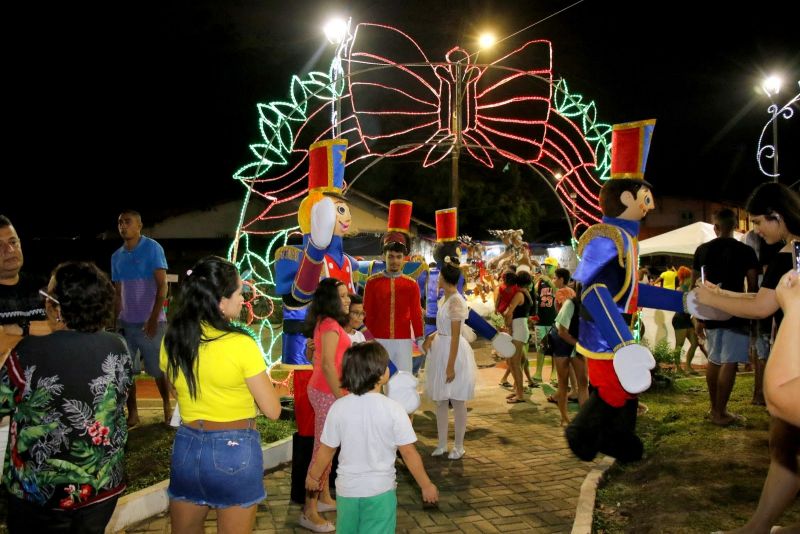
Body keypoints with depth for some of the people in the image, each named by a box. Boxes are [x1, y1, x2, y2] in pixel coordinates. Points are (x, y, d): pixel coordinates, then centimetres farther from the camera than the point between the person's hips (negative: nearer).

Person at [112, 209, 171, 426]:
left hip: (151, 322, -5)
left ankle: (167, 407, 24)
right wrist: (115, 321, 9)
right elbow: (118, 292, 15)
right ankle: (132, 413, 17)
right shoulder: (117, 256, 10)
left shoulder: (152, 248, -6)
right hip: (126, 323, 5)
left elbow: (162, 286, -10)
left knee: (158, 369, 4)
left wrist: (153, 319, -17)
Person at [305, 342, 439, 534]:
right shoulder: (393, 409, -17)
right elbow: (409, 453, -11)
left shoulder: (338, 407, -11)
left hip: (347, 489, 2)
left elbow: (326, 450, -1)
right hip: (380, 490, -2)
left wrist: (313, 476, 17)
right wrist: (426, 485, 2)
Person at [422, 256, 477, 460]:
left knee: (457, 401, 4)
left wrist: (450, 366, -19)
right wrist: (431, 338, 1)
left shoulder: (456, 301, -19)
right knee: (440, 401, 13)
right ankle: (442, 444, 23)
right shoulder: (444, 299, 7)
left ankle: (459, 446, 17)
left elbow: (455, 336, -20)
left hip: (453, 352, -9)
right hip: (440, 350, 9)